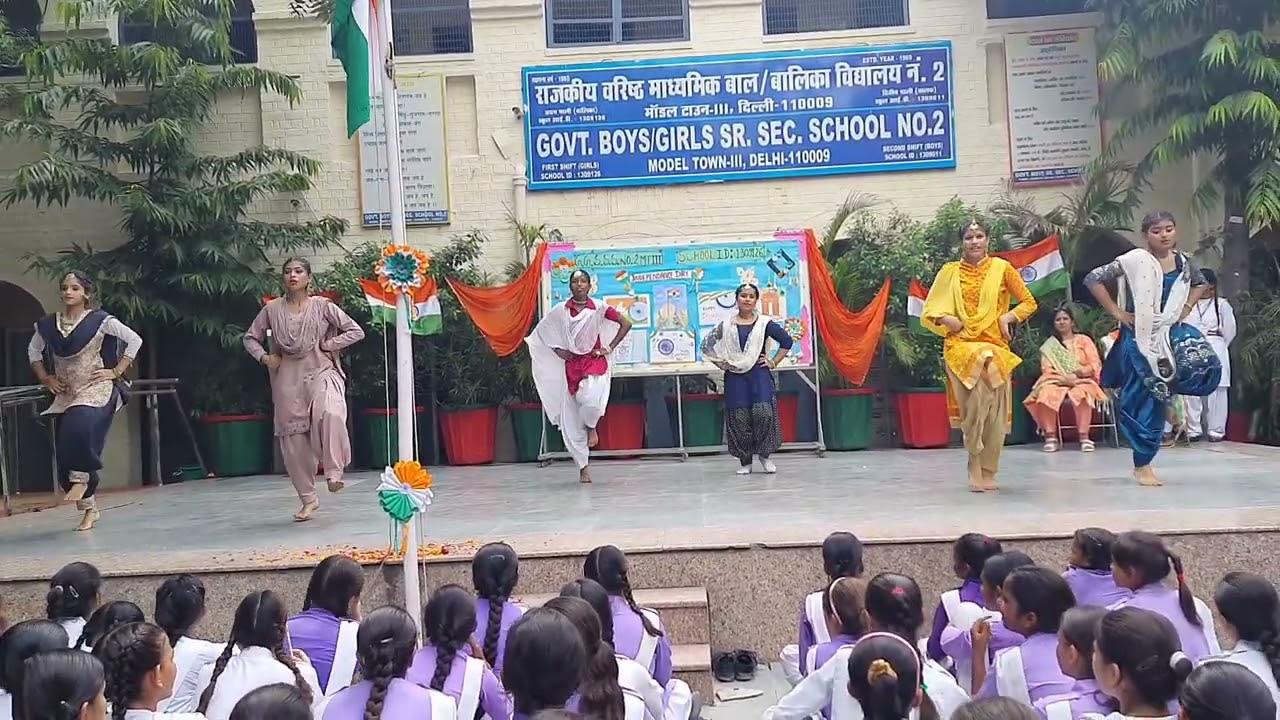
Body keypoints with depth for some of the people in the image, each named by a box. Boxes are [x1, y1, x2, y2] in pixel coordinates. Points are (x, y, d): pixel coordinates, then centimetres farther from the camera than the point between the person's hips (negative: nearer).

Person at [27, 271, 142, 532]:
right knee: (64, 449, 1)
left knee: (80, 427, -34)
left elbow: (134, 340, -4)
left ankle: (80, 478, -12)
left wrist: (116, 372, -6)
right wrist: (45, 377, 12)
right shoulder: (48, 325, 7)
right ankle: (89, 508, 13)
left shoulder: (100, 320, -6)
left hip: (96, 390, -5)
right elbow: (33, 351, 24)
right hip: (65, 394, 5)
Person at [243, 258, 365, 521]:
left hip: (321, 372, -2)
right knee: (293, 440, 3)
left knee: (331, 414, -35)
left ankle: (334, 471, -20)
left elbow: (356, 332, -2)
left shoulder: (322, 306, 0)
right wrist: (264, 357, -2)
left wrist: (326, 345, -7)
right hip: (288, 380, 3)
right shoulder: (272, 309, 5)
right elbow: (250, 338, 15)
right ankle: (308, 498, 18)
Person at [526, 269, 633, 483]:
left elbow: (626, 324, -2)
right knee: (570, 420, 1)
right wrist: (557, 350, 3)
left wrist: (610, 347, -5)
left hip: (595, 362, -3)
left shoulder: (599, 309, -3)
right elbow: (540, 331, 13)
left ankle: (591, 427, 4)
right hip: (571, 366, 3)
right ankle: (583, 468, 14)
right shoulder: (559, 311, 2)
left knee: (589, 397, -33)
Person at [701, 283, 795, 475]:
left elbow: (786, 341, 7)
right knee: (739, 418, -1)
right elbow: (707, 345, 12)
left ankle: (764, 455, 6)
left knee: (763, 412, -14)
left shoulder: (765, 323, 3)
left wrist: (773, 362, 2)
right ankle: (744, 461, 9)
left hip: (759, 375, -1)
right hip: (735, 378, 1)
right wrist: (720, 363, 5)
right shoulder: (726, 325, 6)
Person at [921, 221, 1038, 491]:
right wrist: (946, 319, -8)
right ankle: (975, 467, -16)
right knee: (976, 400, -27)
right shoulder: (949, 271, 8)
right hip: (960, 344, -1)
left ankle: (988, 472, 14)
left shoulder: (1001, 268, 6)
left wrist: (1008, 317, -6)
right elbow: (930, 311, 11)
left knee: (995, 413, -2)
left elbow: (1029, 302, 11)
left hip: (995, 345, 1)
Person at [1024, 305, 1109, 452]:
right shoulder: (1049, 345, 15)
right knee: (1045, 394, -34)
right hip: (1056, 382, 1)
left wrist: (1077, 374, -16)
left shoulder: (1083, 340, 12)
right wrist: (1063, 378, -16)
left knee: (1081, 394, -38)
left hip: (1082, 381, -1)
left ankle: (1084, 436, -32)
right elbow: (1046, 370, 4)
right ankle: (1051, 436, -28)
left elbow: (1095, 365, 3)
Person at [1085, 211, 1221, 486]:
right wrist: (1116, 312, -13)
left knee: (1206, 366, -20)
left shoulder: (1182, 261, 3)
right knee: (1142, 396, -4)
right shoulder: (1134, 260, -13)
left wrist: (1186, 307, 8)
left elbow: (1200, 282, 24)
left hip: (1170, 332, 5)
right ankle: (1142, 464, 8)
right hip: (1140, 336, -5)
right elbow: (1093, 279, -14)